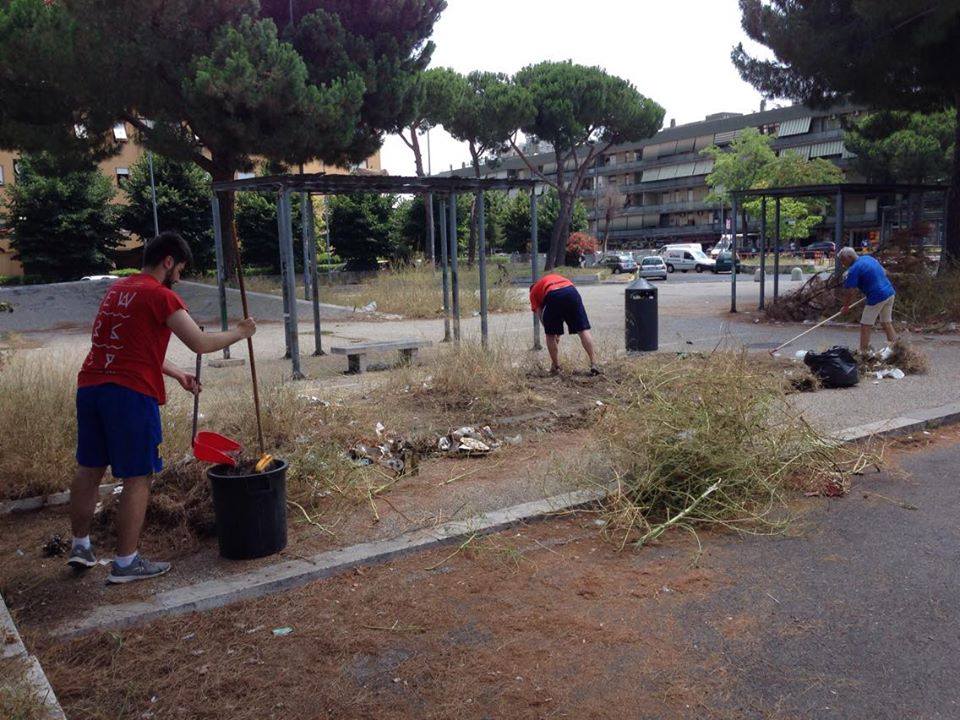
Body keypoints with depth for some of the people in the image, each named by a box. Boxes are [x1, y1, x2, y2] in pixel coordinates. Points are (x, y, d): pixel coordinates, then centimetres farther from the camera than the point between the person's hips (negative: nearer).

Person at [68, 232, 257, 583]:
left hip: (89, 387, 9)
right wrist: (239, 332, 3)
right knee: (137, 479, 2)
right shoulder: (160, 296, -9)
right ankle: (125, 563, 8)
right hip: (130, 394, -8)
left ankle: (80, 546, 31)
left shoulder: (118, 288, 18)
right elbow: (200, 343, -12)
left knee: (89, 469, 19)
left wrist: (177, 374, 27)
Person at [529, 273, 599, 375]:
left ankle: (556, 367, 24)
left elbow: (540, 315, 22)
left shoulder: (533, 292, 32)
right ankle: (594, 364, 2)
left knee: (550, 335, 17)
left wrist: (555, 334, 29)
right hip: (571, 291, 3)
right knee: (583, 330, 8)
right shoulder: (556, 277, 44)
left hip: (553, 297, -3)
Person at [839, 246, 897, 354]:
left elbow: (850, 292, -12)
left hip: (877, 297, -9)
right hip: (890, 293, 9)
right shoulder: (869, 257, 12)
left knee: (865, 325, 1)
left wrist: (846, 306, 1)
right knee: (887, 323, 18)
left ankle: (863, 352, 4)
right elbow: (884, 272, 22)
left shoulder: (854, 269, -14)